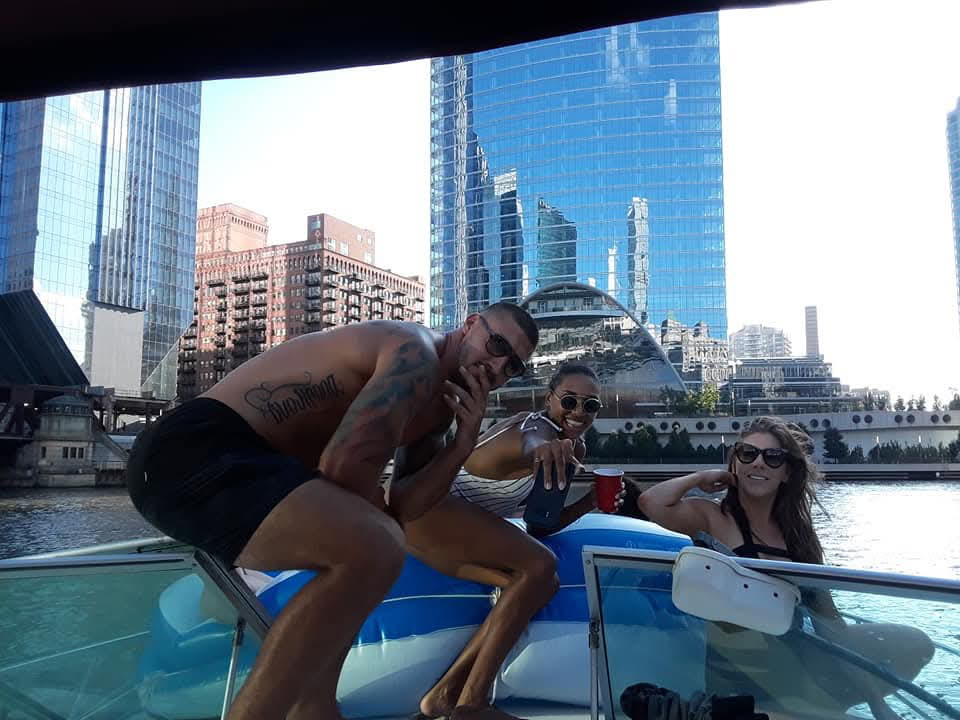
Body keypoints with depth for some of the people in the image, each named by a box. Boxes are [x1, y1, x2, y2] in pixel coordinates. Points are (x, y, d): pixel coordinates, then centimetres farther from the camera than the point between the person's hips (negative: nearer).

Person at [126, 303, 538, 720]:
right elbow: (346, 462, -22)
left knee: (367, 543, 24)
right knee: (372, 550, -29)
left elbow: (399, 507, 11)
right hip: (193, 449, -11)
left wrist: (464, 445, -1)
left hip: (234, 456, 11)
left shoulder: (439, 405, 19)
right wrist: (374, 516, -1)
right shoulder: (416, 355, -12)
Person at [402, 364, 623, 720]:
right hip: (425, 501, -9)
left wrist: (591, 501, -2)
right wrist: (537, 449, -65)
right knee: (539, 564, -21)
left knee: (543, 583, -4)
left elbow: (540, 524, 13)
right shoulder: (539, 426, -16)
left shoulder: (574, 448, 11)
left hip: (460, 525, 9)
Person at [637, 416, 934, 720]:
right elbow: (651, 502, -24)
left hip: (795, 655, 5)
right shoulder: (712, 518, -5)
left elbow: (824, 610, 11)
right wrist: (701, 477, -6)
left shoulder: (797, 529, 11)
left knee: (913, 644, -1)